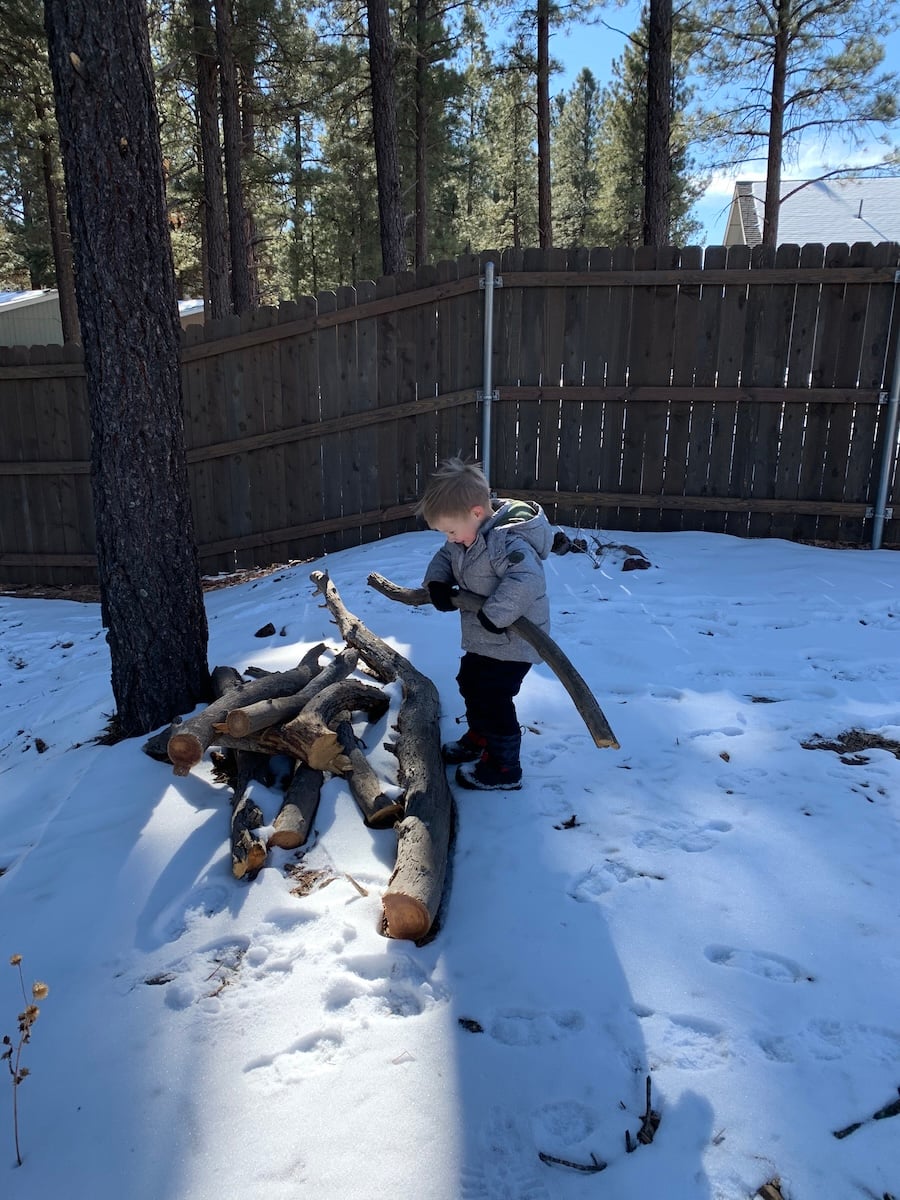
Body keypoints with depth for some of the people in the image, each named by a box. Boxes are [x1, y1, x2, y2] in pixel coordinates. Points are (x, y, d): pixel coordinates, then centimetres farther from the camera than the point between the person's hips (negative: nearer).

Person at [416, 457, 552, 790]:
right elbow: (444, 558, 13)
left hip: (511, 642, -10)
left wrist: (495, 614, -40)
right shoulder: (465, 538, 0)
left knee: (493, 700, -3)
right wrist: (437, 584, -6)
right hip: (481, 639, 10)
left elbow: (525, 581, -44)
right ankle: (478, 739, 47)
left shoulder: (507, 543, -31)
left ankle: (504, 768, 14)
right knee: (470, 686, 24)